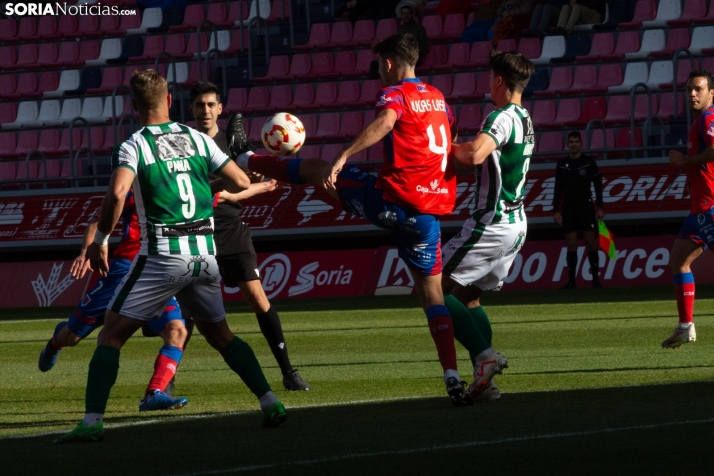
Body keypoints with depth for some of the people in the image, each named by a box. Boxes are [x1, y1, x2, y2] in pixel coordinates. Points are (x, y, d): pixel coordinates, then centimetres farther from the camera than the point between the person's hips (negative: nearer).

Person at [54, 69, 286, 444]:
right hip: (205, 253, 4)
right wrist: (218, 190, 31)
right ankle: (270, 403, 17)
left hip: (163, 255, -4)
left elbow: (117, 193, -21)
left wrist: (99, 240, -8)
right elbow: (241, 184, 8)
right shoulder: (198, 139, 9)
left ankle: (92, 422, -11)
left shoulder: (134, 146, -4)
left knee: (111, 335, 1)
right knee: (219, 334, 24)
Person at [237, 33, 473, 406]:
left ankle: (245, 160, 38)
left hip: (392, 199, -5)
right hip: (429, 212, 5)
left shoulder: (395, 93, -5)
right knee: (430, 288, 6)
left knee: (314, 168, 17)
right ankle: (452, 376, -9)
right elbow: (451, 142, 34)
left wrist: (342, 158, -37)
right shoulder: (438, 99, 17)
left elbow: (384, 122, -28)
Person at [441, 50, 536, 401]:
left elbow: (474, 155, -32)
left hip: (491, 224, -9)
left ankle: (484, 355, -16)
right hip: (516, 225, 9)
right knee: (469, 297, 16)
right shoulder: (525, 121, 15)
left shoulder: (502, 118, -15)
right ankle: (483, 382, 7)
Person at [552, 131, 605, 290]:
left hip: (586, 207, -2)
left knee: (591, 244, -4)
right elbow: (558, 188, 11)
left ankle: (595, 279, 1)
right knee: (571, 245, -1)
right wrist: (556, 210, 4)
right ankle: (571, 281, 2)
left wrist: (600, 207, -4)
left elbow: (598, 185, 3)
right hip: (568, 209, 2)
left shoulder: (589, 162, 2)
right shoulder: (561, 164, 8)